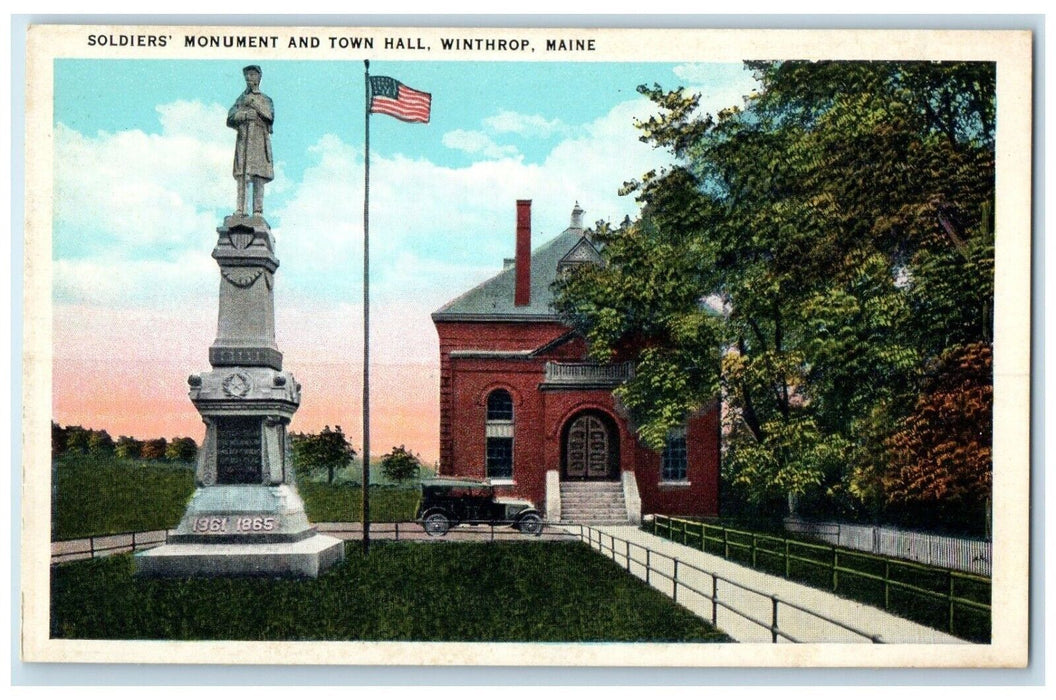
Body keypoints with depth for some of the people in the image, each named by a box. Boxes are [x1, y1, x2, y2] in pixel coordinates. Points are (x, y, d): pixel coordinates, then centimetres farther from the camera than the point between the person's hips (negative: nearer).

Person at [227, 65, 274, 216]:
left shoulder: (266, 99, 19)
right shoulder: (241, 99, 22)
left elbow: (269, 115, 0)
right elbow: (231, 116, 7)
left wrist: (253, 103, -4)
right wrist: (246, 114, -8)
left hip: (260, 140, -1)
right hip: (243, 140, 1)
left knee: (258, 176, -10)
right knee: (242, 175, -10)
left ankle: (258, 211, -14)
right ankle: (240, 209, -16)